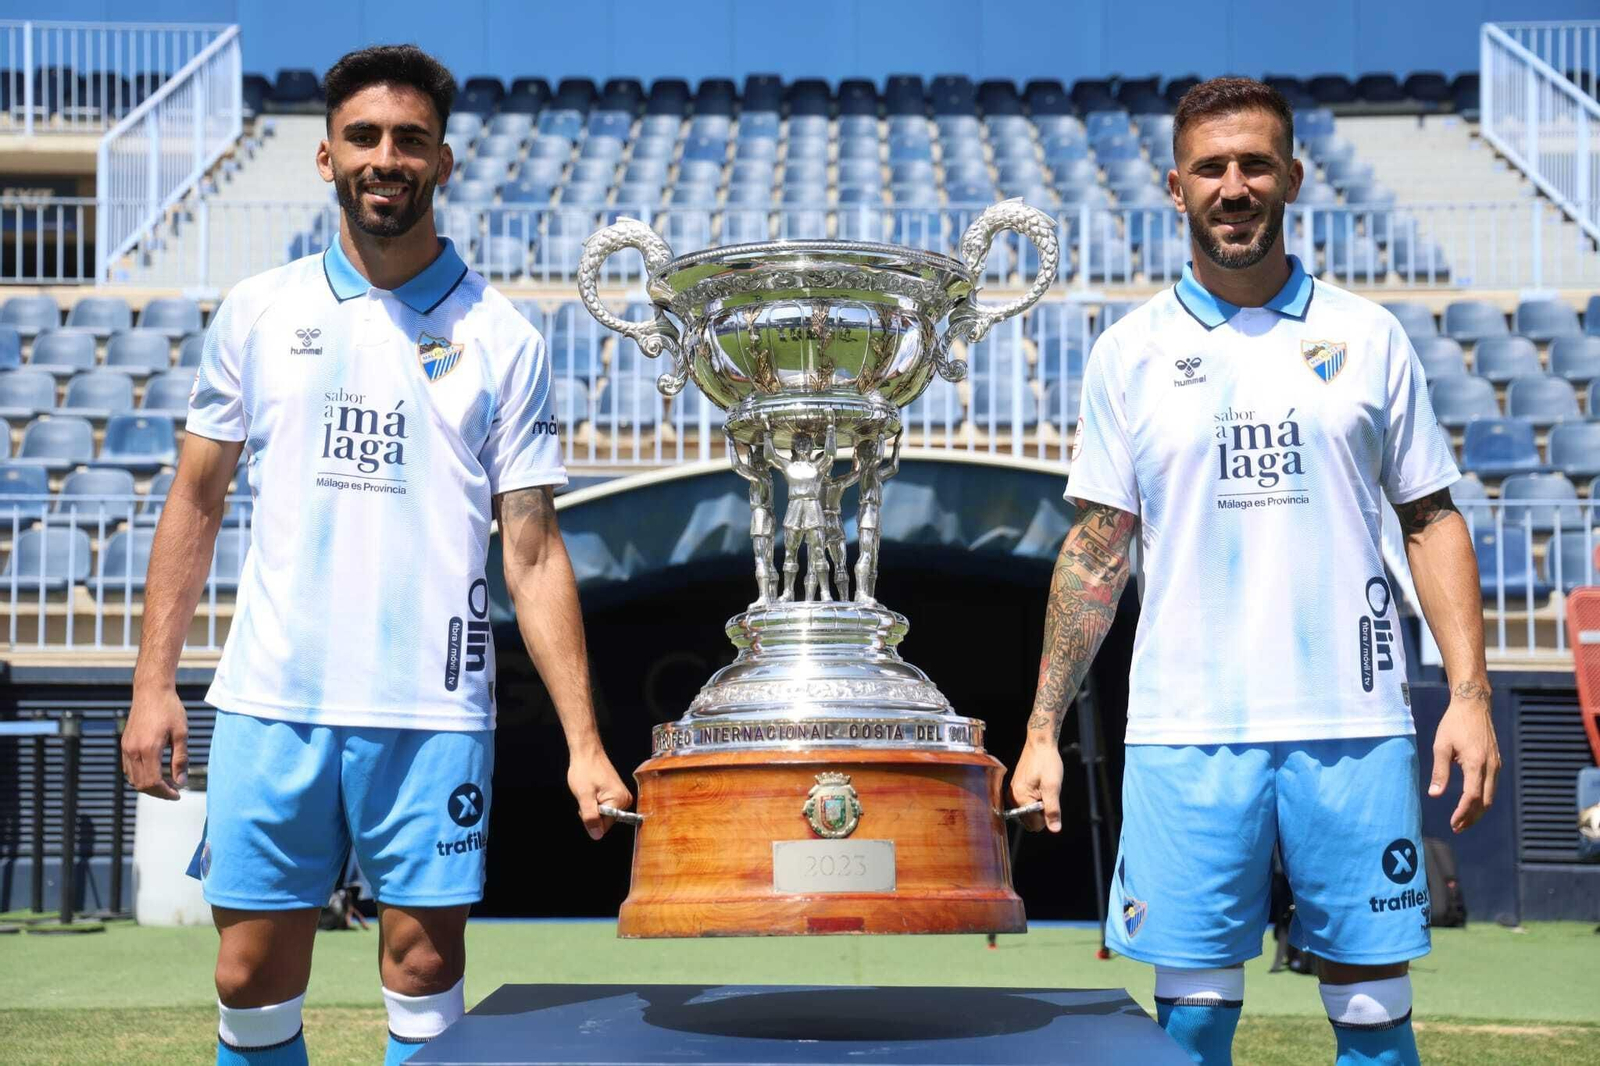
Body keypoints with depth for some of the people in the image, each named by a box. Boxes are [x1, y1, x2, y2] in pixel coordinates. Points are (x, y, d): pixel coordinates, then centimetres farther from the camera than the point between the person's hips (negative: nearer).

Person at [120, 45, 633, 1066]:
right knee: (253, 980, 6)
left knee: (425, 969, 3)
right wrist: (153, 685, 5)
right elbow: (196, 503, 12)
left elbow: (534, 554, 1)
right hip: (269, 703, 2)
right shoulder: (258, 312, 8)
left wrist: (584, 744, -5)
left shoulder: (503, 337, 2)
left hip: (432, 713, -1)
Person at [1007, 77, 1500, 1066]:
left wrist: (1472, 693, -2)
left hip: (1353, 725, 1)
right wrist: (1043, 731, 3)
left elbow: (1433, 519, 9)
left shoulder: (1367, 336, 8)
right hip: (1186, 733, 0)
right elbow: (1096, 550, 8)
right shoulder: (1131, 351, 7)